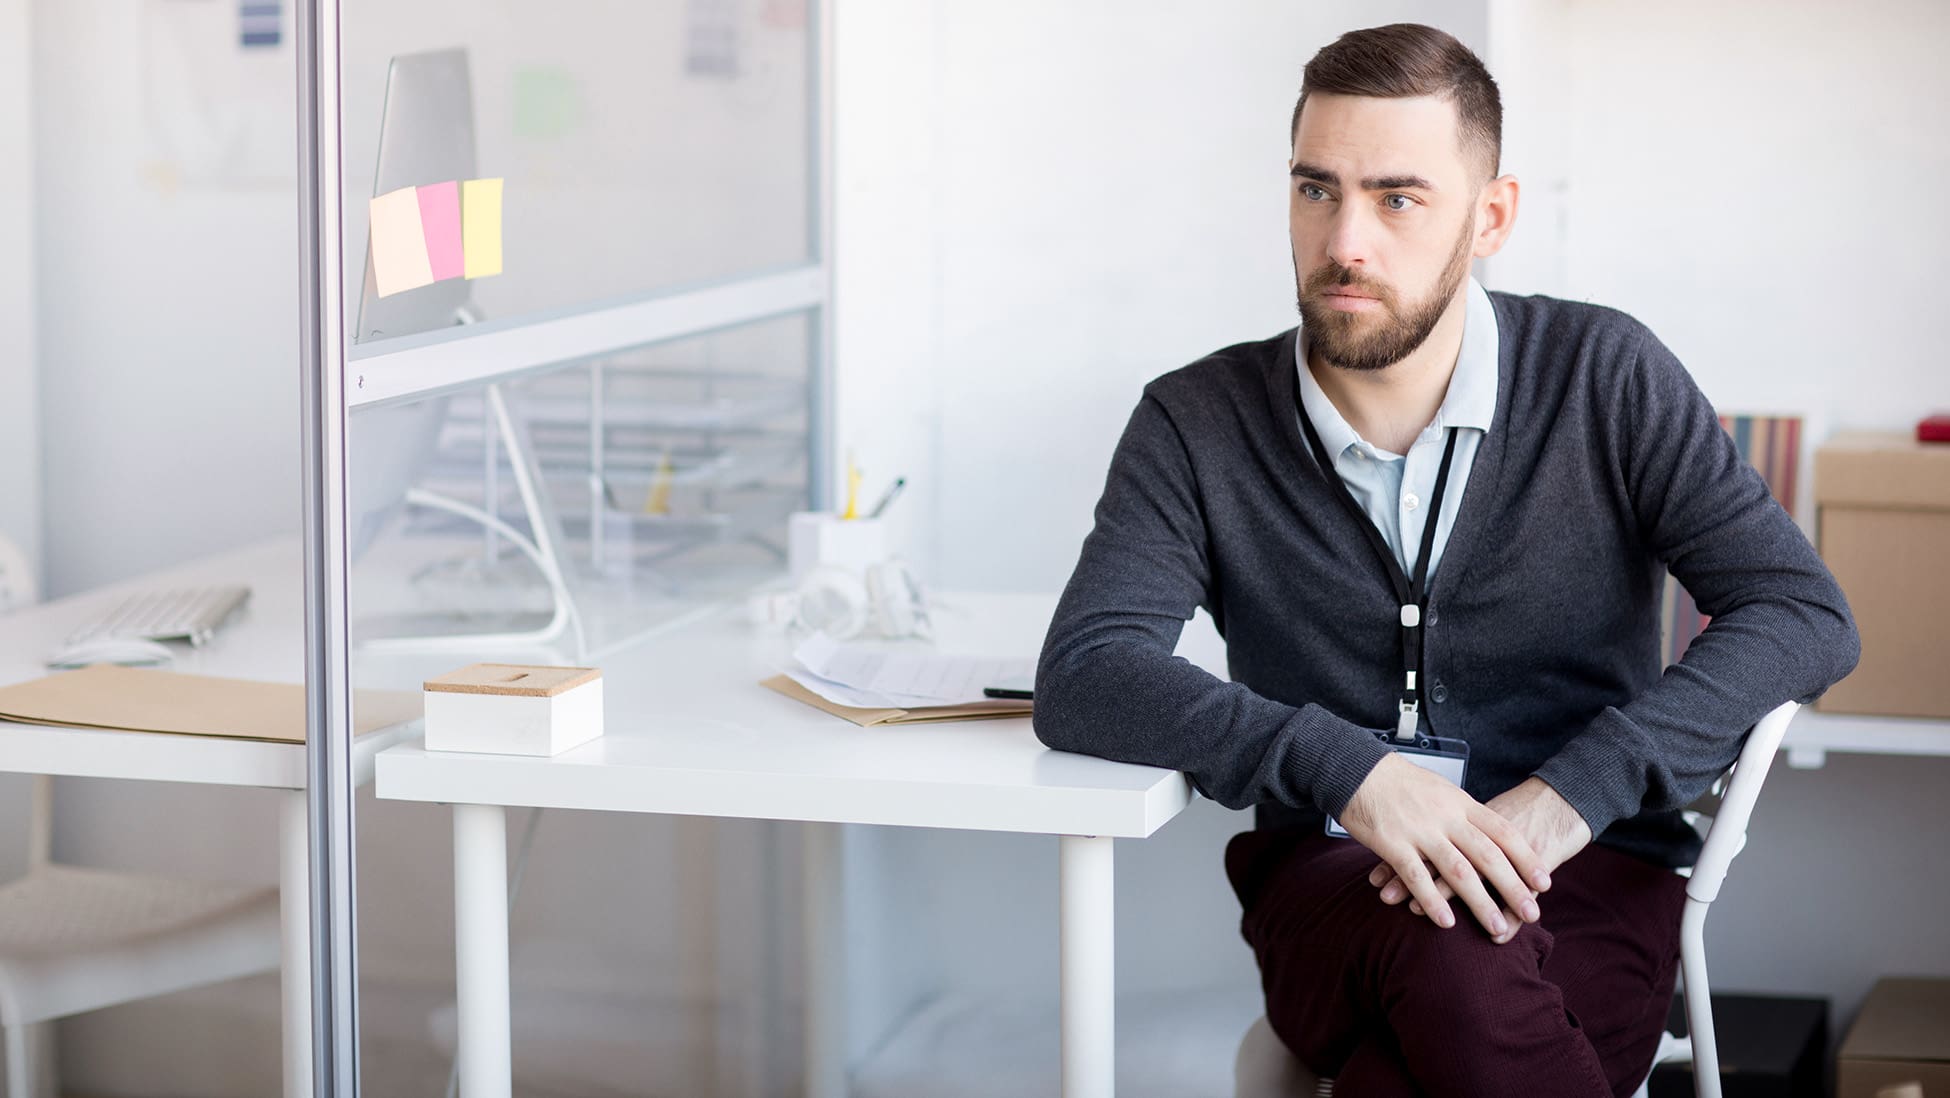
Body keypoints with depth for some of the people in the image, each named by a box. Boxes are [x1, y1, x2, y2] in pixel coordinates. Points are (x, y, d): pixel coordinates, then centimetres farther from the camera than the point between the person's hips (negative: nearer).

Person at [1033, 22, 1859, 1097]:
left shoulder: (1605, 376, 2)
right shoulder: (1199, 425, 3)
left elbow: (1804, 614, -5)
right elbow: (1080, 676, -9)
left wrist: (1572, 791, -20)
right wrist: (1345, 768, -25)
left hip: (1582, 877, -1)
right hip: (1329, 882, 1)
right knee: (1445, 945, -37)